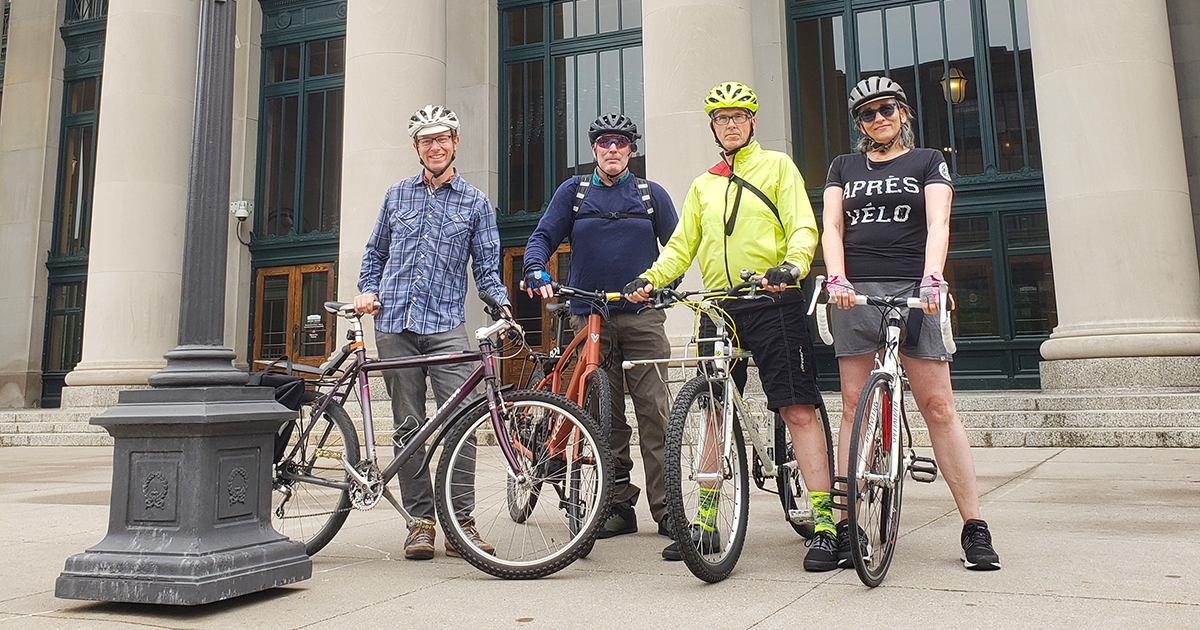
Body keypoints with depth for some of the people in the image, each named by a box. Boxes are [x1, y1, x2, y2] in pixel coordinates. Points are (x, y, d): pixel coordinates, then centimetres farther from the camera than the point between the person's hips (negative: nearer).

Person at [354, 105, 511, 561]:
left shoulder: (475, 202, 10)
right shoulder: (397, 195, 17)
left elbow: (487, 268, 8)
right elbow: (375, 254, 24)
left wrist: (502, 305, -10)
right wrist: (368, 291, 6)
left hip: (446, 323, -2)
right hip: (395, 324, 2)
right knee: (407, 425, 3)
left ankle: (461, 521, -2)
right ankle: (421, 519, 13)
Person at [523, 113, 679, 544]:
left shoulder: (651, 194, 14)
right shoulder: (574, 191, 14)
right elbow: (543, 237, 9)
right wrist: (536, 272, -11)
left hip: (642, 317, 0)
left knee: (656, 413, -7)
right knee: (606, 418, 3)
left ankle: (666, 508, 0)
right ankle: (619, 505, 11)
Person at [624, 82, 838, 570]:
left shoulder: (777, 165, 8)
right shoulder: (703, 184, 21)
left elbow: (803, 227, -3)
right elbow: (682, 245, 16)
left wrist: (791, 266, -24)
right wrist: (649, 278, -2)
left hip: (772, 302, -5)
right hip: (717, 309, 5)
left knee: (798, 410, -8)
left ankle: (824, 524, -3)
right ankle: (705, 522, 17)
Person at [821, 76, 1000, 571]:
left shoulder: (928, 162, 14)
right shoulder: (844, 167, 19)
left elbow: (937, 223, -1)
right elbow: (832, 227, 6)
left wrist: (931, 278, -19)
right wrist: (836, 278, -12)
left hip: (912, 291, -1)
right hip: (854, 292, 2)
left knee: (938, 406, -5)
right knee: (854, 408, 0)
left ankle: (974, 526, 3)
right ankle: (847, 523, 5)